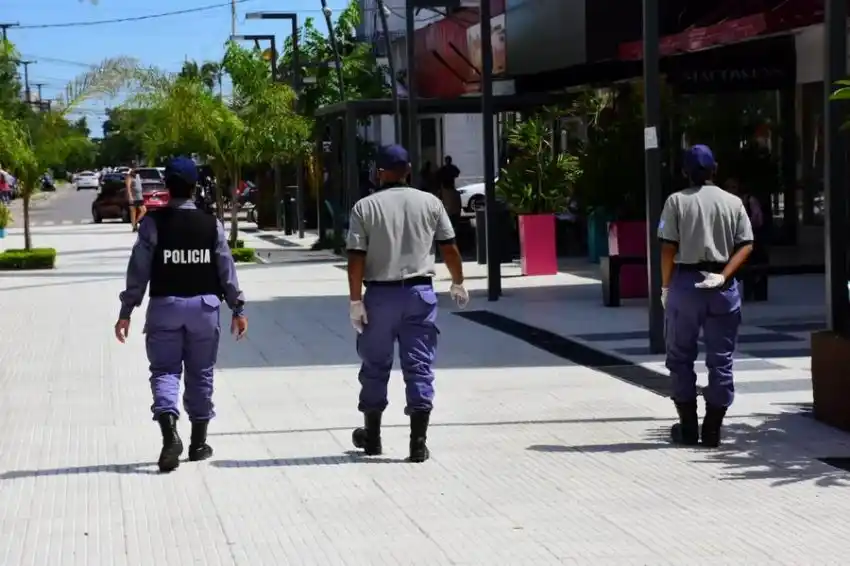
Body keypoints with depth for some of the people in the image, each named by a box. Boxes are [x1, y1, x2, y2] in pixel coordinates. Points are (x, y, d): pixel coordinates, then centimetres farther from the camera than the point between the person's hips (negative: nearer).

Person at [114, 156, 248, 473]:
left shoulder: (153, 223, -6)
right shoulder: (211, 224, 0)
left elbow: (138, 271, -8)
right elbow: (226, 270, 1)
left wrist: (126, 312, -2)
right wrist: (238, 308, 10)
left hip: (164, 305, -2)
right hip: (204, 305, 2)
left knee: (164, 370, 2)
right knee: (200, 373, 12)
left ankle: (170, 433, -21)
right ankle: (198, 443, 19)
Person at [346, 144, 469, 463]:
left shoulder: (365, 207, -3)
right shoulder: (430, 203, 2)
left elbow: (356, 258, -8)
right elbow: (449, 248, 5)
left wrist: (355, 301, -5)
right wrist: (457, 284, 19)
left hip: (380, 293, -1)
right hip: (419, 292, 1)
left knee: (375, 366, 13)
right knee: (419, 367, 3)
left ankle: (372, 437, 25)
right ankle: (418, 443, -1)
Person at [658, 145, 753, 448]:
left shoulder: (677, 201, -3)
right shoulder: (733, 202, 5)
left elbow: (668, 248, -7)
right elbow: (746, 244, -3)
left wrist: (666, 286, 1)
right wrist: (723, 275, -7)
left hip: (685, 282, -2)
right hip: (722, 287, 2)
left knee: (681, 357, 10)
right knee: (721, 359, 7)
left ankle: (688, 428, 11)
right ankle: (712, 430, 7)